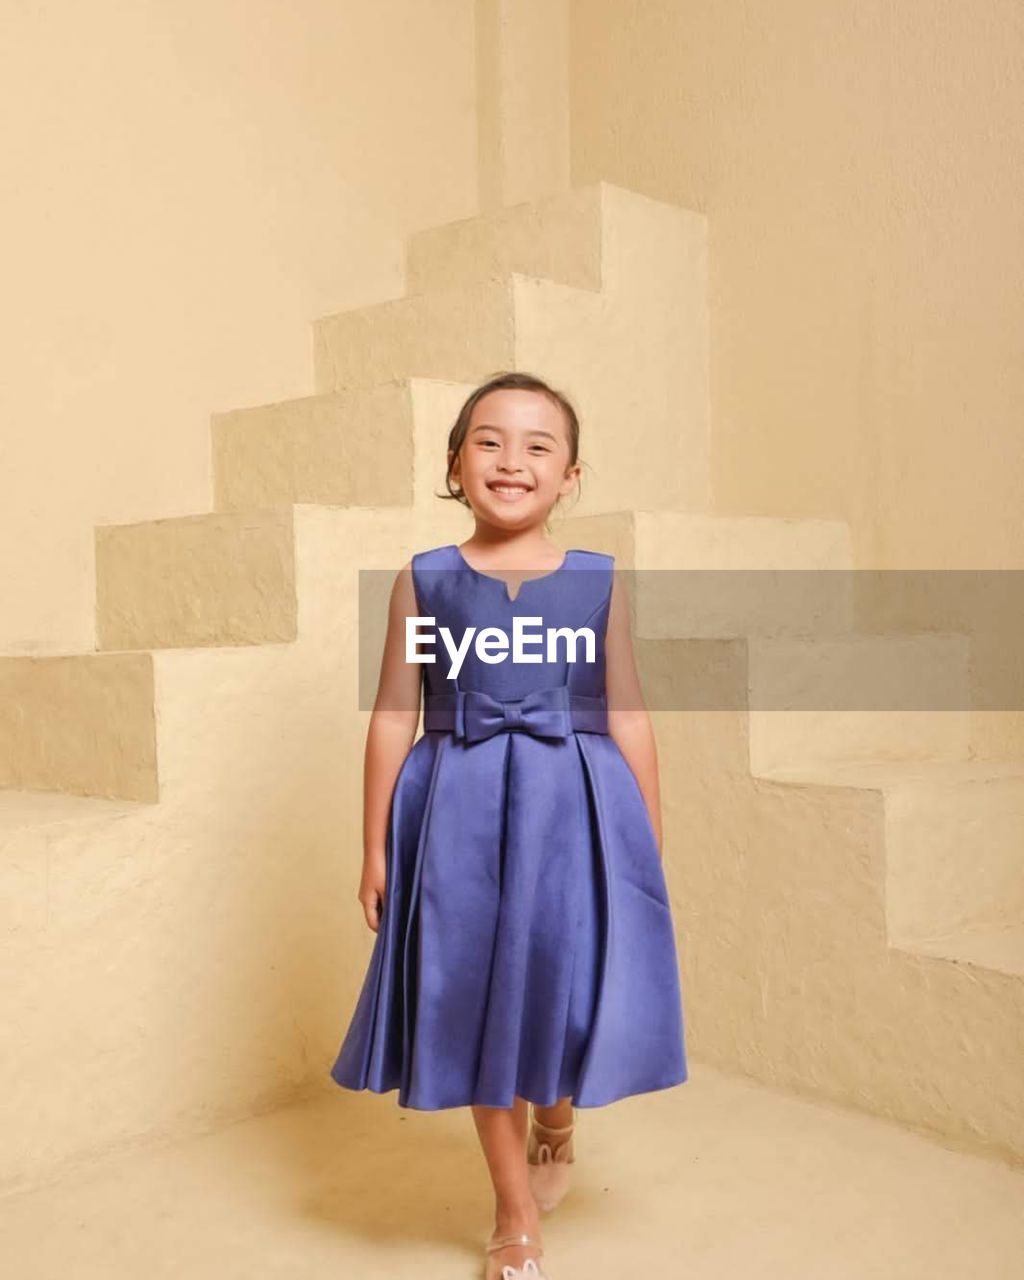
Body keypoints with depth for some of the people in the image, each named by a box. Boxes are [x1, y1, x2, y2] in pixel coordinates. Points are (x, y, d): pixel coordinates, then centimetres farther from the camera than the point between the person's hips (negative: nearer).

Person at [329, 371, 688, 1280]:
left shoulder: (599, 582, 0)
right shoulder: (424, 580, -1)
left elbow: (628, 719, 3)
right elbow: (393, 718, 2)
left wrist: (650, 846, 5)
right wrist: (376, 849, 3)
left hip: (576, 815, 0)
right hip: (462, 820, 0)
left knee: (570, 988, 4)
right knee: (479, 1004, 9)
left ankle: (556, 1121, 43)